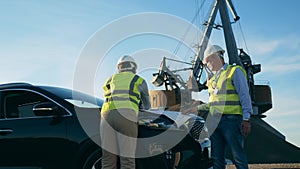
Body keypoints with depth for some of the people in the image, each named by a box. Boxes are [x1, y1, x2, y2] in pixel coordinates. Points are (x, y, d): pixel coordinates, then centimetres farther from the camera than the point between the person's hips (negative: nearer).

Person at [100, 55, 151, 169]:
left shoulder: (110, 80, 30)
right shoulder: (139, 81, 22)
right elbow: (147, 106, 33)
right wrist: (139, 104, 56)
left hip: (107, 116, 3)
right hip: (126, 117, -3)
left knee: (108, 159, 3)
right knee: (127, 159, -5)